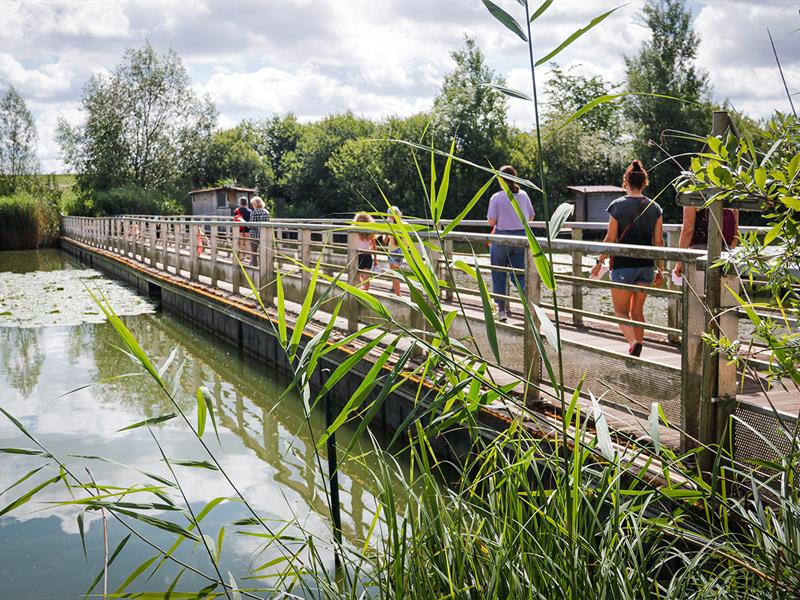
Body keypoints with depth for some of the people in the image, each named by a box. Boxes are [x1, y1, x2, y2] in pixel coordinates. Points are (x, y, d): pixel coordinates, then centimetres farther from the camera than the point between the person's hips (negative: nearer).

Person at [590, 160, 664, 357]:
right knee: (637, 311, 14)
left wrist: (599, 263, 3)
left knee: (621, 310, 5)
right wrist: (660, 270, 12)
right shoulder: (654, 207, 3)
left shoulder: (617, 205, -7)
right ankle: (637, 350, 16)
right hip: (646, 266, 4)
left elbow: (610, 239, -7)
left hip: (623, 265, -4)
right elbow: (658, 241, 4)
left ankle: (633, 342, -18)